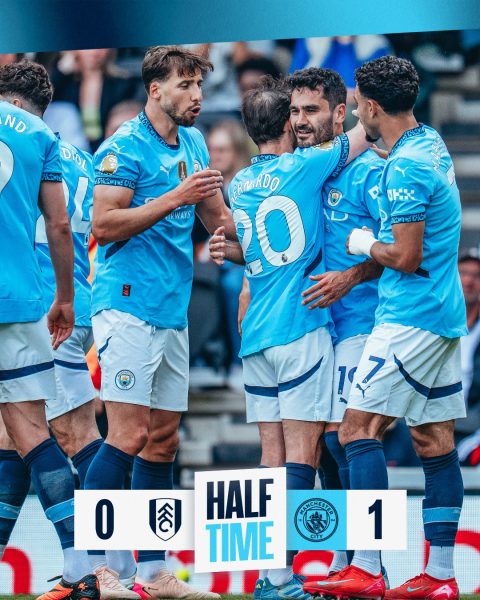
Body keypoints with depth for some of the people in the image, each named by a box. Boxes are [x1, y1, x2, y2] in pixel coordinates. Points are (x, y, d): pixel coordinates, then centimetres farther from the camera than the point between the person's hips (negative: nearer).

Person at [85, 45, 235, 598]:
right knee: (130, 436, -14)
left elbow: (216, 217, 25)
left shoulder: (193, 144, 16)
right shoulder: (125, 147, -9)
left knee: (162, 442, 8)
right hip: (127, 306, -9)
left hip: (172, 313, 9)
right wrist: (174, 199, -18)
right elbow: (104, 225, -16)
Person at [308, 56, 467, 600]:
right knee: (433, 437, 9)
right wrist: (352, 274, 21)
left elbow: (405, 257, -20)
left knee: (359, 430, -9)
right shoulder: (432, 144, 12)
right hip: (444, 315, 10)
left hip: (411, 319, -10)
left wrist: (363, 244, -2)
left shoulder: (405, 168, -18)